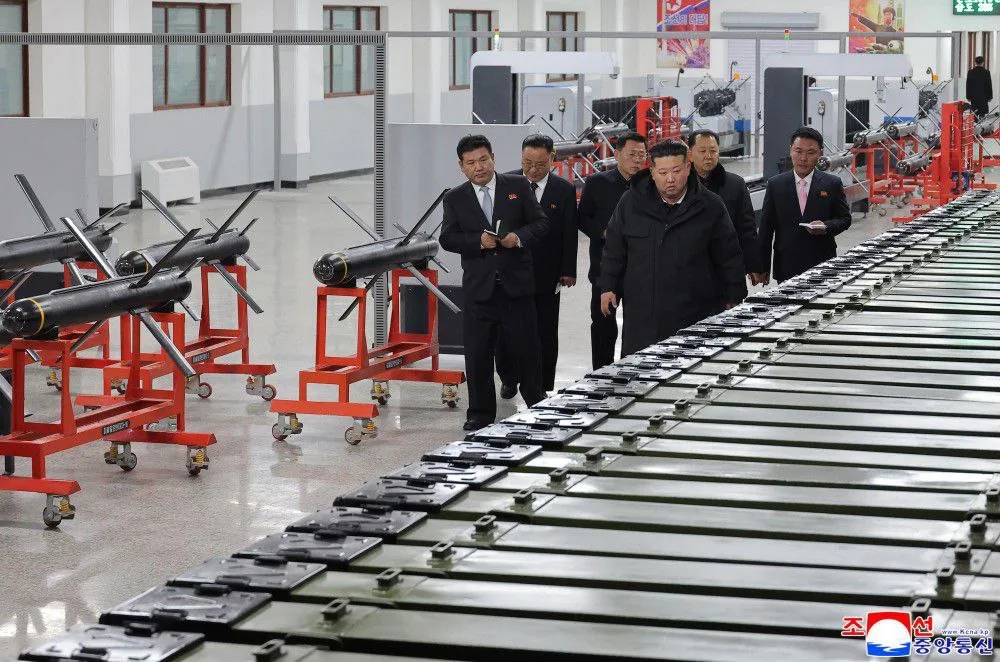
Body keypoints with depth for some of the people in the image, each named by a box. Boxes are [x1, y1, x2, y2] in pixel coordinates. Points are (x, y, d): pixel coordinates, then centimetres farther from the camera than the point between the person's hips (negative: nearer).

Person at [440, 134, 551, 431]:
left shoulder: (518, 186, 5)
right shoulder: (454, 199, 6)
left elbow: (541, 223, 4)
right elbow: (448, 239, 0)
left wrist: (520, 236, -15)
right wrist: (478, 242, -16)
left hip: (516, 284, 0)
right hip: (478, 287, 1)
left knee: (527, 348, 7)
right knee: (477, 353, 2)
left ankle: (537, 404, 27)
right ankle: (480, 414, 13)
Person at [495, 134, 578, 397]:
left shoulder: (564, 190, -1)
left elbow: (569, 234, 1)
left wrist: (568, 271, -4)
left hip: (546, 275, -1)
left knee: (545, 333, 5)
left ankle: (543, 387, 14)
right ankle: (509, 379, 25)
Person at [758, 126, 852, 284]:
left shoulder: (832, 184, 3)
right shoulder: (775, 184, 5)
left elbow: (845, 219, 8)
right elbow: (766, 227, 6)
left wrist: (826, 227, -15)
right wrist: (763, 267, 2)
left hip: (822, 267, -1)